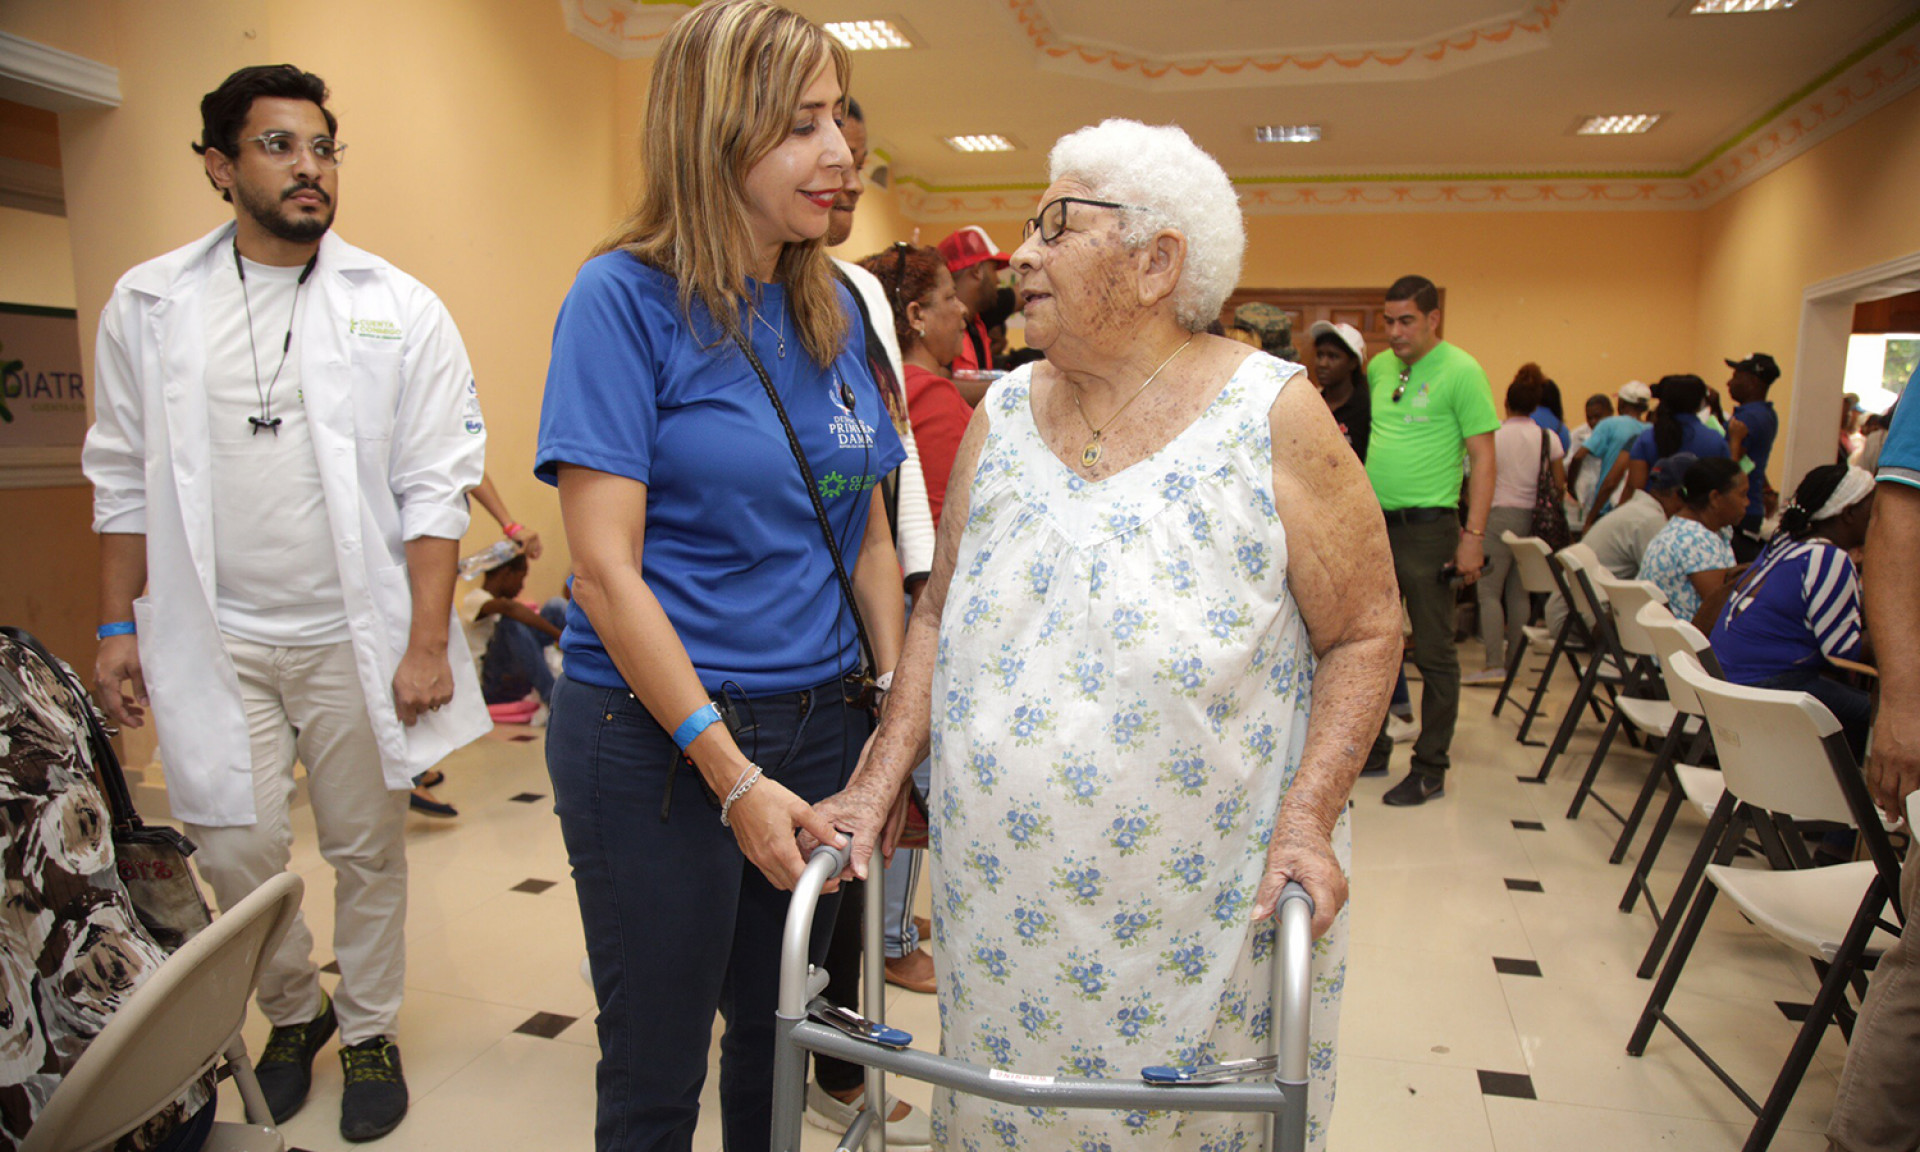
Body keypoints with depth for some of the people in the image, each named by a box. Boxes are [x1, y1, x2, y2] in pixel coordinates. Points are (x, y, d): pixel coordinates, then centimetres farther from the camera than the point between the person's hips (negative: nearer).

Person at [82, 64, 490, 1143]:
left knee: (368, 850, 10)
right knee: (237, 853, 6)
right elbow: (124, 476, 10)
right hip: (212, 636, 2)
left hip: (354, 636, -1)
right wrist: (119, 625, 7)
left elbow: (435, 488, -6)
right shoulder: (151, 304, 4)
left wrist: (427, 640, -11)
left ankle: (370, 1033, 31)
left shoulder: (401, 309, -3)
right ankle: (292, 1014, 34)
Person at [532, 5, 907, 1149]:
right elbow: (606, 570, -16)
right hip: (657, 738, -5)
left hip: (821, 727, 6)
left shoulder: (834, 308, 6)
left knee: (778, 1028, 21)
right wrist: (733, 776, -17)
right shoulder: (627, 296, -11)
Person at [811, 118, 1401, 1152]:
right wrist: (879, 780, -2)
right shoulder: (1000, 416, 3)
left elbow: (1364, 634, -6)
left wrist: (1308, 817, -16)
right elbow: (941, 614, 7)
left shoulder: (1274, 418, -9)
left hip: (1205, 912, -3)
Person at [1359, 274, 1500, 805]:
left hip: (1427, 527, -6)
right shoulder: (1378, 368, 11)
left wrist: (1474, 535, -15)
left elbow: (1482, 457, -9)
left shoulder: (1461, 371, -7)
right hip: (1374, 523, 6)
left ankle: (1430, 769, 12)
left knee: (1434, 652, 2)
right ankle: (1372, 748, 28)